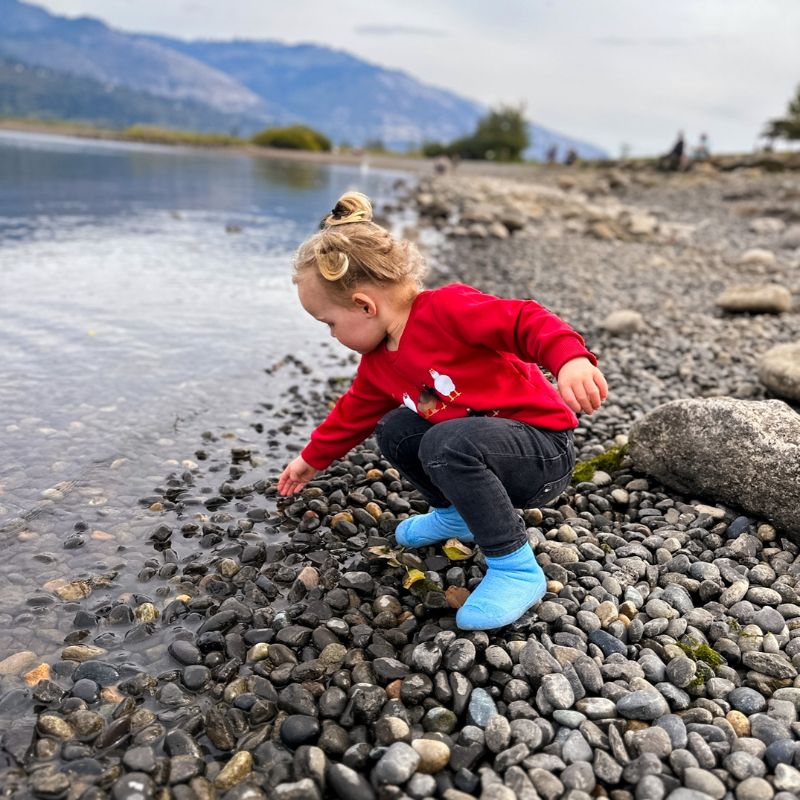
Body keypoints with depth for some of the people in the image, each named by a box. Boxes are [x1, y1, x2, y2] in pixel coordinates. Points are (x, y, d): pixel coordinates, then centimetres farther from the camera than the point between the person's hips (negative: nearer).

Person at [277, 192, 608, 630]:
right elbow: (354, 412, 21)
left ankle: (517, 569, -20)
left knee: (447, 444, -33)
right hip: (478, 443, 8)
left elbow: (524, 320, -28)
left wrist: (571, 359, -47)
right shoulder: (378, 363, 6)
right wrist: (311, 459, 31)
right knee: (394, 430, 4)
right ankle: (455, 514, 21)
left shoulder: (446, 308, -21)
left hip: (544, 450, -8)